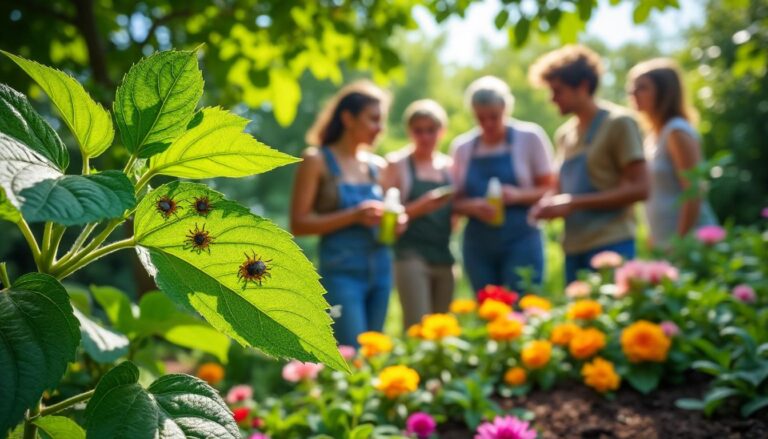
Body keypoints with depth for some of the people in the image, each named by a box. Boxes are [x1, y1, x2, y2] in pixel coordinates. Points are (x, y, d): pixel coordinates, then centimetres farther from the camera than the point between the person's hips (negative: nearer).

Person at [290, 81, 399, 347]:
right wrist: (354, 215, -17)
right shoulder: (316, 160, -3)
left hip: (381, 269, 6)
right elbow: (299, 224, -8)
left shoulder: (378, 166, 13)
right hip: (342, 272, -6)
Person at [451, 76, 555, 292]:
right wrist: (473, 206, -13)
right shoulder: (462, 146, 6)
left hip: (521, 241, -3)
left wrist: (518, 195, -18)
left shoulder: (530, 137, -2)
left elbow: (549, 189, 1)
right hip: (478, 245, 3)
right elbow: (456, 201, 9)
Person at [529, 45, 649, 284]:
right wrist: (551, 205, 2)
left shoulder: (618, 123, -4)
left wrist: (574, 202, -13)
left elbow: (639, 188, -10)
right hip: (574, 247, 6)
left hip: (610, 243, -6)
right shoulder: (564, 134, 15)